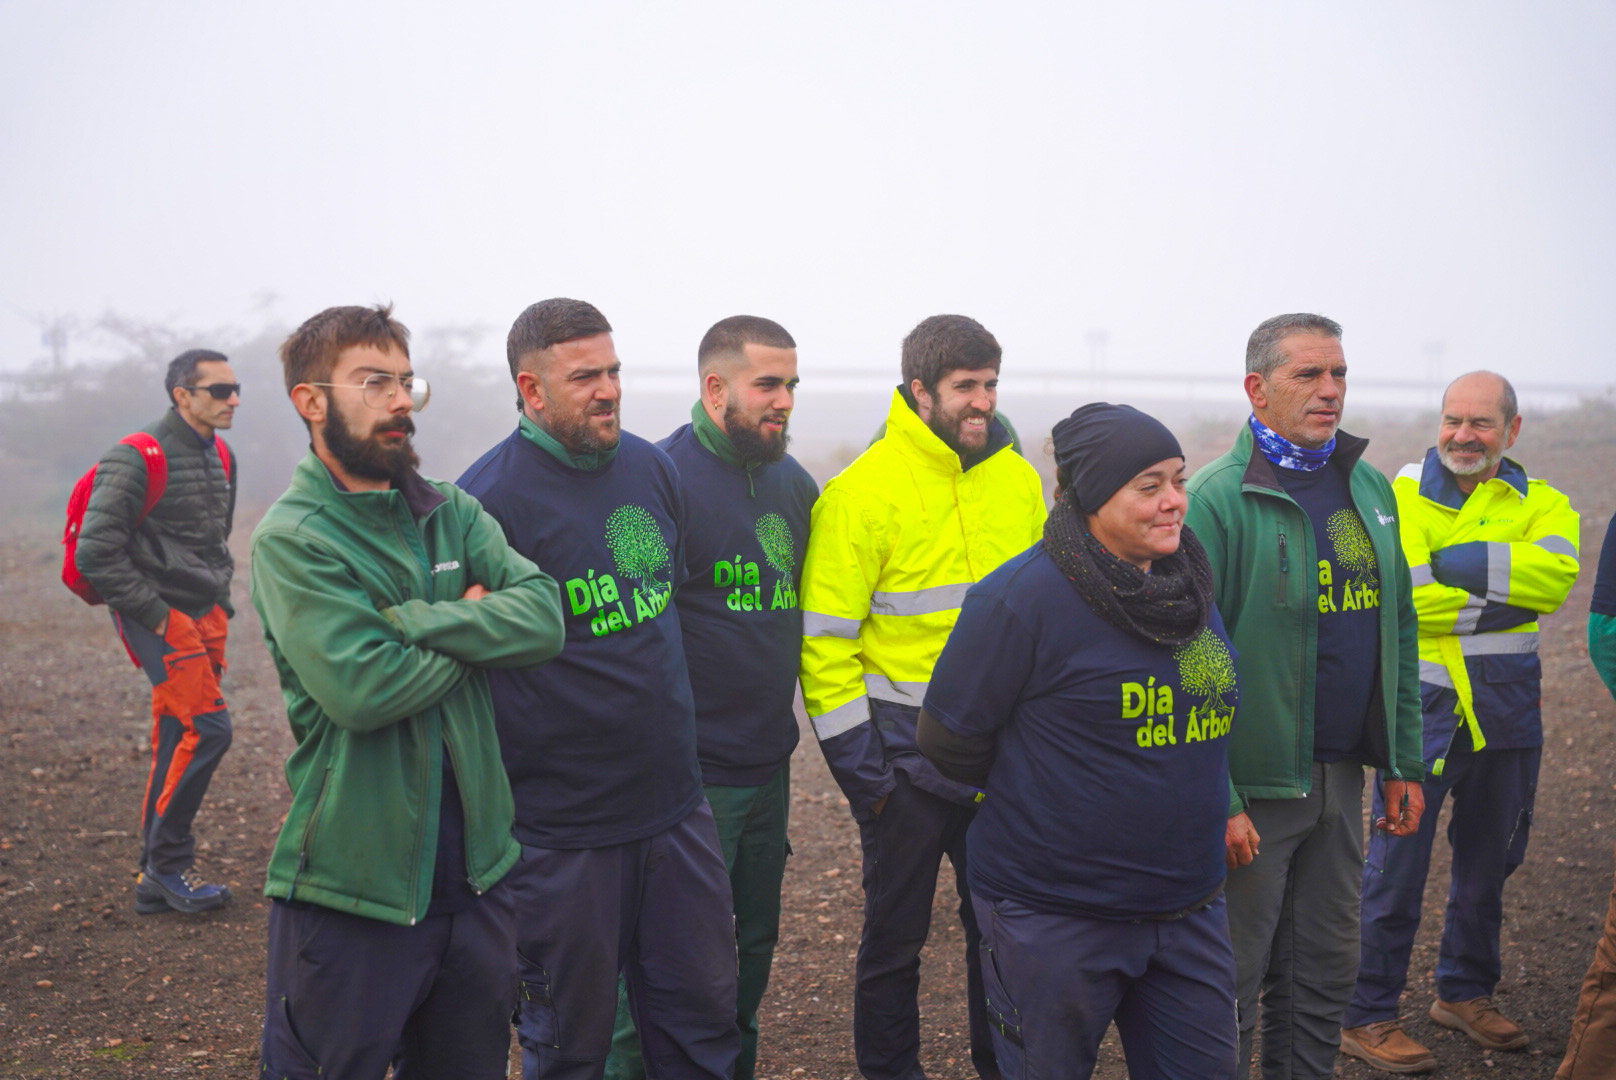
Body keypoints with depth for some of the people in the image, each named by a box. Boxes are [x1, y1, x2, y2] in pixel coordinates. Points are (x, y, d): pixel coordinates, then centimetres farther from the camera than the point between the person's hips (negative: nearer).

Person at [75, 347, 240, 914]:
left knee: (177, 740, 9)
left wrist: (220, 600, 14)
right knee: (207, 727, -13)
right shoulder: (137, 460, -14)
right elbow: (95, 554, -18)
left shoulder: (219, 457, 12)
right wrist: (155, 614, -16)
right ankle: (168, 865, 0)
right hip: (162, 619, -8)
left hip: (204, 614, 8)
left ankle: (158, 877, 16)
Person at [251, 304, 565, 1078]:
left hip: (474, 869, 6)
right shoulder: (292, 538, -11)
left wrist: (415, 620, -19)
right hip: (353, 886, -6)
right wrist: (478, 633, -8)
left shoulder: (453, 513, 7)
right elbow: (359, 688, -23)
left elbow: (543, 617, -8)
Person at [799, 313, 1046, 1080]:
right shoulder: (862, 490, -11)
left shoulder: (1018, 479, 5)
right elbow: (824, 643, -11)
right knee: (895, 937, 9)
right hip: (907, 758, -4)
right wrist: (860, 769, -13)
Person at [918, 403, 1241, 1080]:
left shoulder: (1188, 587, 5)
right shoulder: (1022, 596, -18)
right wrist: (1034, 797, 2)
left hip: (1188, 913, 6)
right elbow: (949, 740, -11)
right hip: (1054, 918, -6)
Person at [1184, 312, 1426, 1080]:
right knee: (1232, 982, 3)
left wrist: (1404, 763, 12)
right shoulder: (1217, 497, -13)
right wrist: (1217, 801, -19)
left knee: (1325, 972, 16)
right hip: (1254, 785, -6)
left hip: (1342, 776, 7)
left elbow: (1398, 634, 16)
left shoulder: (1370, 489, 10)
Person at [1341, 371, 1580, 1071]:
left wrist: (1456, 561, -23)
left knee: (1489, 858, 17)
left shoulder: (1539, 504, 6)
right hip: (1423, 705, -5)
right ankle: (1368, 1018, 9)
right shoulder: (1399, 498, -5)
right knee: (1398, 862, -2)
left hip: (1507, 710, 5)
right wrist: (1505, 599, -16)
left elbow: (1555, 574, -15)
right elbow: (1402, 598, -19)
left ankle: (1464, 992, 36)